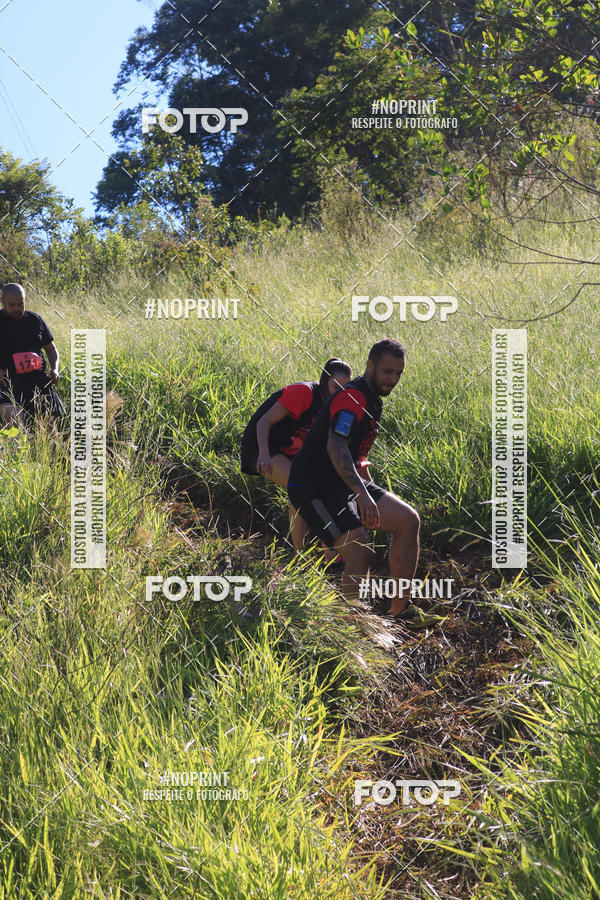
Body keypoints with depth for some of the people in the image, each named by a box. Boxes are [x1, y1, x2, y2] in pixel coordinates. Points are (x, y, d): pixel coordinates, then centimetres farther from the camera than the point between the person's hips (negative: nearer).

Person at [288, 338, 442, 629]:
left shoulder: (373, 400, 13)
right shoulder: (351, 398, -19)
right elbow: (335, 447, -35)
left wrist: (370, 488, 33)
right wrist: (362, 494, -43)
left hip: (344, 483, 10)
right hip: (314, 488, -10)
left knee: (408, 520, 1)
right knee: (360, 551, -25)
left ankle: (400, 609, 6)